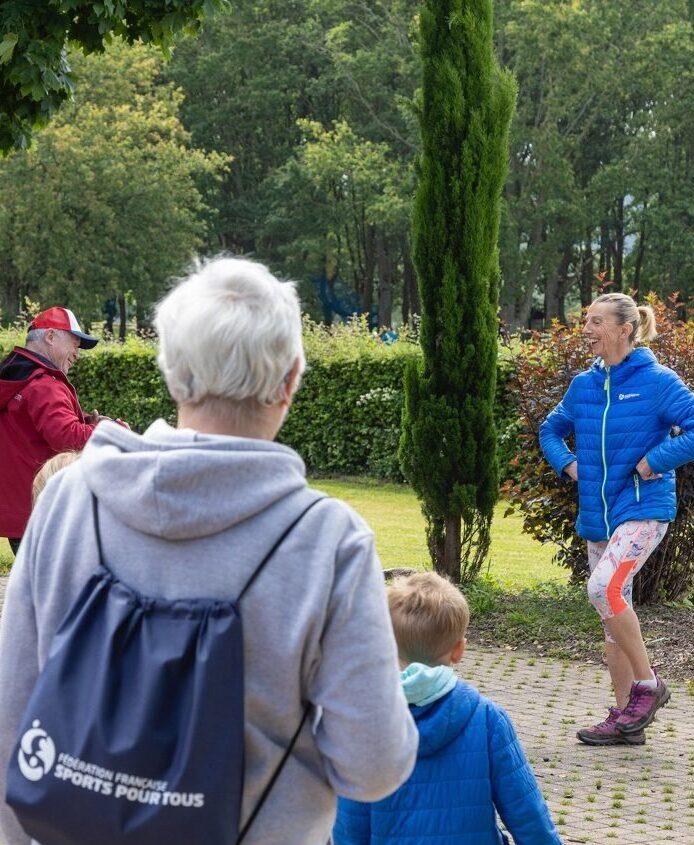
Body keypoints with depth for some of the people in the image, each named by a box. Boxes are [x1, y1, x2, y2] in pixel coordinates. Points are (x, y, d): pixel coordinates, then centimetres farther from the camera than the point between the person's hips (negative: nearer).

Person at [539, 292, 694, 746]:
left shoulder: (658, 381, -10)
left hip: (643, 509, -7)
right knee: (613, 611, 9)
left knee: (605, 588, -26)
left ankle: (648, 684, -9)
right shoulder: (583, 385, 9)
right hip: (597, 515, 7)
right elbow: (551, 430, 25)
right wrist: (567, 463, 7)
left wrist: (654, 461, -18)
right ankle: (626, 719, 16)